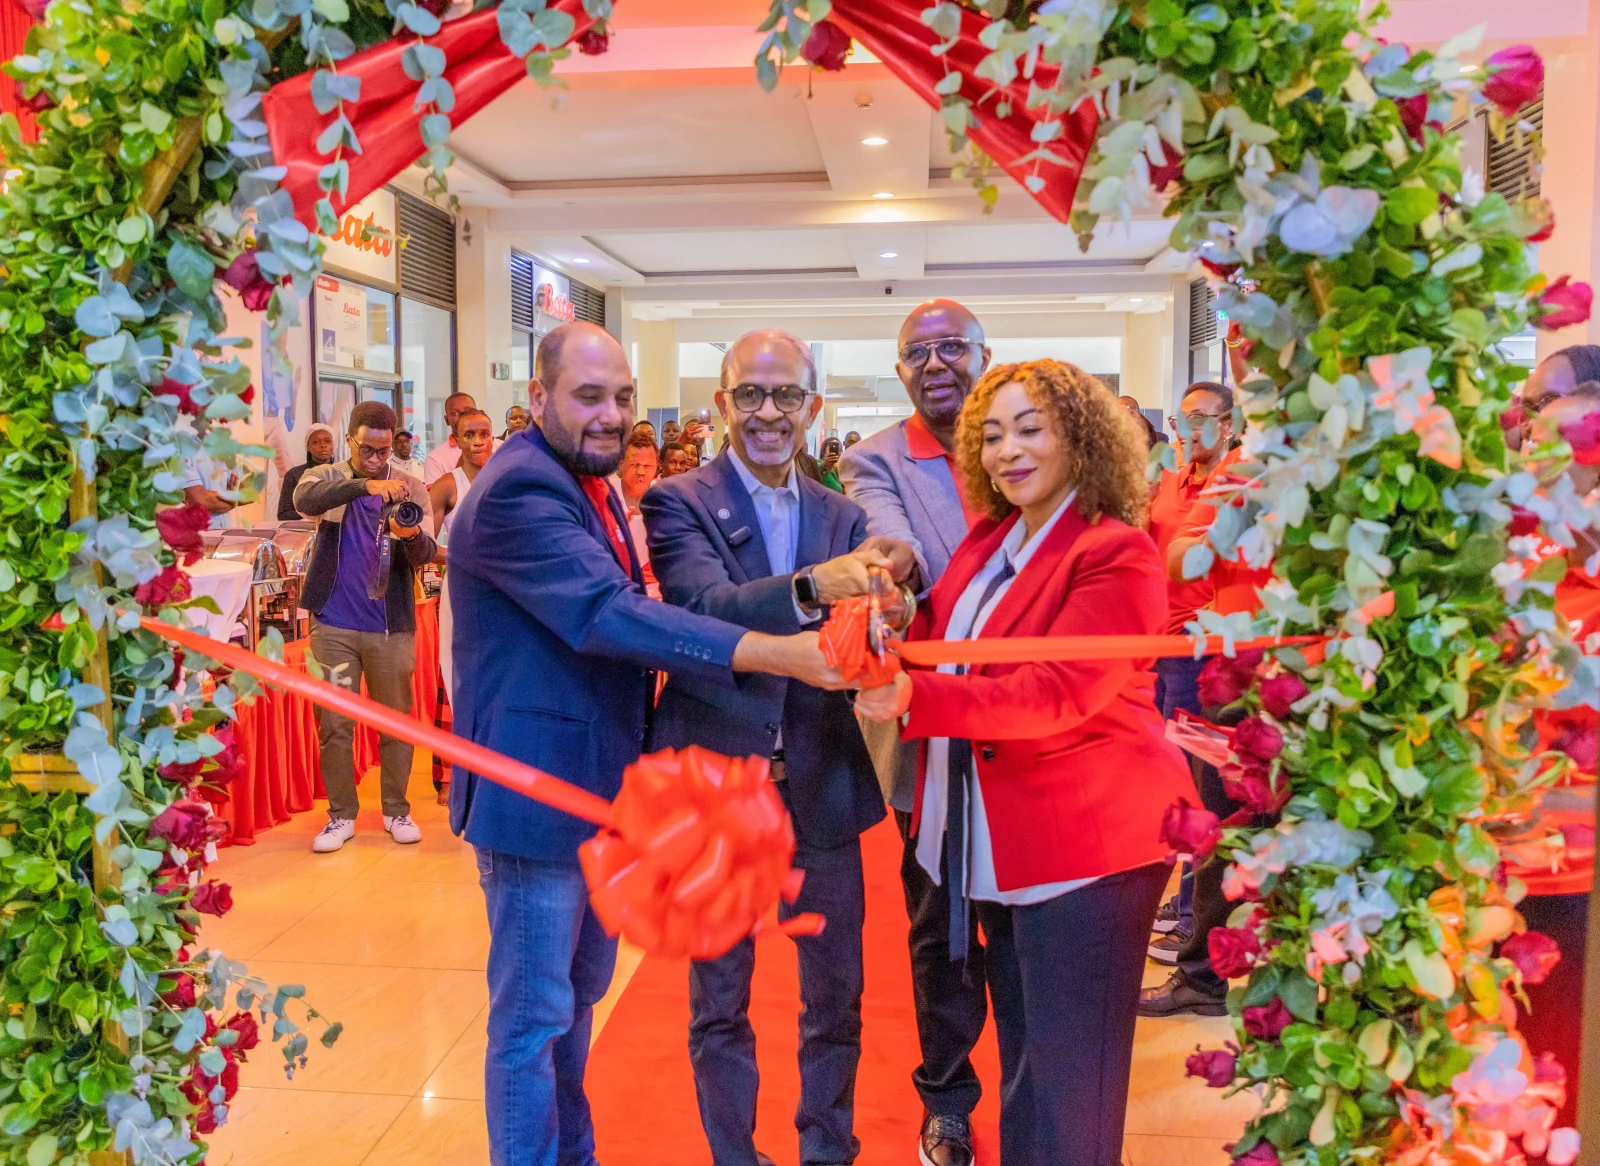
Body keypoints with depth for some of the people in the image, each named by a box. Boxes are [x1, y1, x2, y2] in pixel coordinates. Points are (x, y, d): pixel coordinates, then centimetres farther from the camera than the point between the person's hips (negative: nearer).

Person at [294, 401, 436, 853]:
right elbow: (305, 500, -22)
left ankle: (397, 810, 22)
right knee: (334, 724, 5)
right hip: (334, 624, 0)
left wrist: (411, 535, -32)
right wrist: (364, 485, -38)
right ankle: (341, 815, 18)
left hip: (392, 626, 0)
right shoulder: (326, 478, 2)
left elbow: (425, 553, -8)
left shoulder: (410, 488, 3)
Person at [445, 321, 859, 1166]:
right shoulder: (519, 489, -21)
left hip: (596, 785, 10)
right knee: (534, 1015, 3)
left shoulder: (586, 484, 12)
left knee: (580, 991, 22)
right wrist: (779, 653, -39)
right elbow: (607, 614, -32)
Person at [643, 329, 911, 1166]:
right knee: (718, 1002, 13)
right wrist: (810, 588, -41)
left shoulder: (842, 517, 7)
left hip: (823, 790, 3)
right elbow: (703, 606, -23)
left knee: (835, 996, 16)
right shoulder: (679, 503, -5)